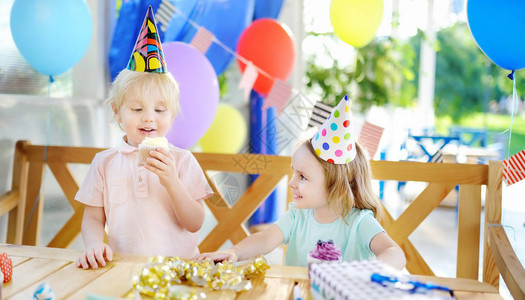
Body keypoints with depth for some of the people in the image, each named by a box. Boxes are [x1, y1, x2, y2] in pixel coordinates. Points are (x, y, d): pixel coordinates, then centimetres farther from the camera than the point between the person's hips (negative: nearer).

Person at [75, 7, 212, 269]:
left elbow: (194, 224, -2)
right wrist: (94, 244, -12)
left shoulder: (182, 160, 3)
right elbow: (93, 218, 8)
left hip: (178, 265, -2)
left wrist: (171, 181, -15)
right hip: (123, 268, 2)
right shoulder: (105, 162, 8)